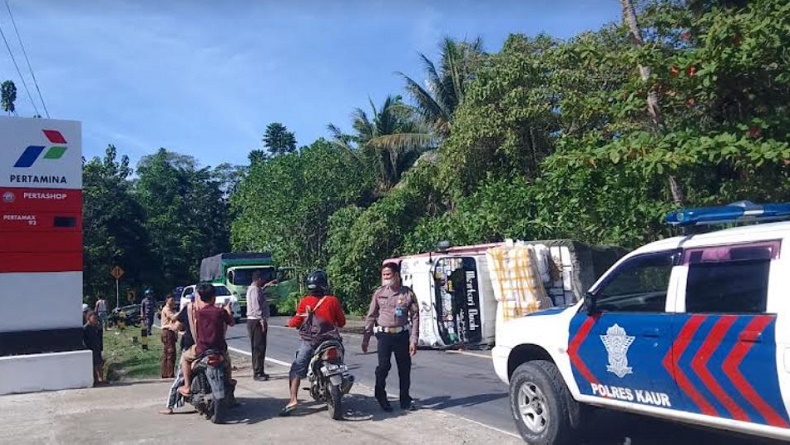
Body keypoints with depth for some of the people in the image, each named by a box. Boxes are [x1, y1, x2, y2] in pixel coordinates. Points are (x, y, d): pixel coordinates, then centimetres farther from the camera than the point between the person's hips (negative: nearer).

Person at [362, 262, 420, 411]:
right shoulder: (379, 293, 2)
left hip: (402, 334, 1)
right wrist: (365, 338, 5)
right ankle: (380, 396, 15)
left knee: (405, 368, 7)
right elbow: (371, 316, 6)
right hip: (384, 334, 0)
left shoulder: (408, 293, -1)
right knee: (383, 365, -8)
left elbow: (415, 317, -1)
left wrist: (414, 340, -7)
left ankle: (405, 400, 24)